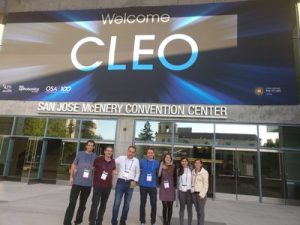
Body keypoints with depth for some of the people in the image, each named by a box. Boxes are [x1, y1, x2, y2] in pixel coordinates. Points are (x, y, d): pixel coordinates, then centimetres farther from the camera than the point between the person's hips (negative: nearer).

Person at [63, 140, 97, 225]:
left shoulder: (94, 156, 3)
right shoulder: (80, 154, 1)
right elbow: (74, 165, 7)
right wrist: (71, 177, 1)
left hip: (88, 184, 2)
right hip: (77, 182, -1)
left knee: (82, 204, 14)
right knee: (72, 203, -2)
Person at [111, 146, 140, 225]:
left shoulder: (136, 161, 4)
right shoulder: (121, 158, 0)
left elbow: (137, 173, 12)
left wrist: (135, 181, 2)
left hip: (130, 183, 2)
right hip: (120, 182, -2)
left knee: (127, 204, 11)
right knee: (116, 203, -3)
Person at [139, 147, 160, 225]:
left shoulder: (156, 163, 1)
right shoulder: (142, 161, 0)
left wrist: (156, 182, 8)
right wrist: (138, 180, 5)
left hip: (153, 186, 0)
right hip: (143, 185, 0)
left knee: (153, 204, 3)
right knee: (142, 203, 8)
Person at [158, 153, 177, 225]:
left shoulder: (173, 167, 2)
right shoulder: (161, 166, 2)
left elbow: (175, 177, 5)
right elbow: (158, 176, -6)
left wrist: (174, 186, -1)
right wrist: (161, 167, -11)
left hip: (171, 188, 1)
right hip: (163, 188, -1)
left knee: (170, 206, 6)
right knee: (165, 206, 1)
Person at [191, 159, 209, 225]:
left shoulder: (204, 172, -10)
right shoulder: (193, 172, 9)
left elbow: (206, 184, -12)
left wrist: (202, 194, -18)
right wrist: (191, 193, 11)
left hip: (201, 194, -6)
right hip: (194, 193, 6)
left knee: (201, 211, -2)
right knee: (197, 211, 12)